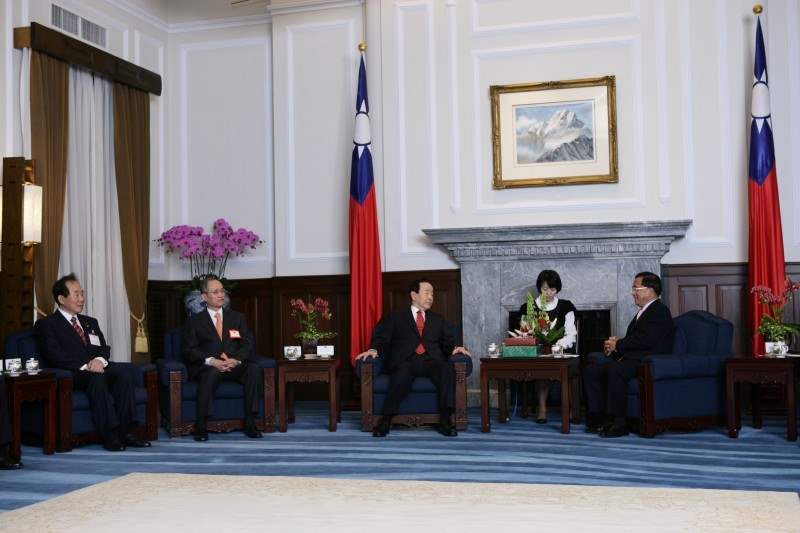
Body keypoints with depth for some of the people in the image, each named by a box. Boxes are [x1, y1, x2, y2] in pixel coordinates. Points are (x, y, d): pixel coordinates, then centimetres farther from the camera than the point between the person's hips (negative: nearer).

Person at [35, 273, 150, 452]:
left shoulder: (90, 322, 27)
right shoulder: (46, 324, 8)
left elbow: (104, 348, 15)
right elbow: (54, 355, -7)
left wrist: (100, 360, -10)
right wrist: (84, 366, -20)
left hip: (96, 368, 5)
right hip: (70, 376, -5)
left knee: (124, 369, -27)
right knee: (96, 376, -37)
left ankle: (123, 431, -29)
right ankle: (109, 435, -38)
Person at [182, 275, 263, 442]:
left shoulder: (237, 317, 19)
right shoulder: (195, 321, 10)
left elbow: (247, 344, 8)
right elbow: (189, 350, -1)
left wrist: (236, 360, -14)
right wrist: (211, 361, -19)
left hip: (234, 366, 3)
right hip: (206, 367, -2)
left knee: (254, 369, -28)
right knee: (211, 373, -37)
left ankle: (250, 423, -25)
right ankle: (200, 426, -30)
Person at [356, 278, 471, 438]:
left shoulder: (438, 319, 29)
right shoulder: (395, 317, 20)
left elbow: (447, 341, 20)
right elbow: (381, 337, 10)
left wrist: (454, 348, -3)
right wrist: (373, 349, -11)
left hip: (431, 361, 3)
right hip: (405, 361, -2)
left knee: (447, 368, -32)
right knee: (403, 374, -38)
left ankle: (445, 420, -31)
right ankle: (386, 420, -28)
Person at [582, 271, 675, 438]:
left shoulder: (660, 311, -6)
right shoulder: (643, 312, 25)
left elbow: (645, 340, -19)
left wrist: (617, 345, -10)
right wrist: (615, 344, 2)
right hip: (631, 360, 10)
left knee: (615, 370, -36)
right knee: (590, 371, -3)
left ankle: (617, 423, -29)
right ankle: (598, 418, -7)